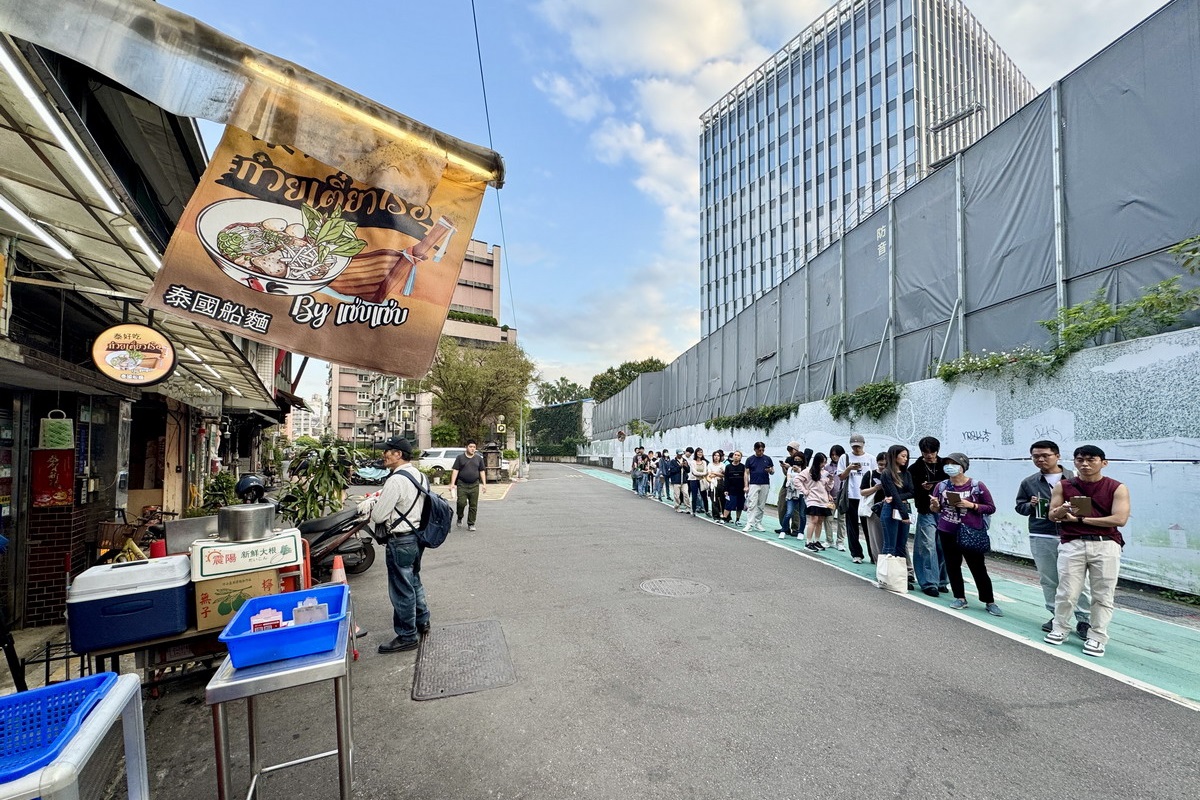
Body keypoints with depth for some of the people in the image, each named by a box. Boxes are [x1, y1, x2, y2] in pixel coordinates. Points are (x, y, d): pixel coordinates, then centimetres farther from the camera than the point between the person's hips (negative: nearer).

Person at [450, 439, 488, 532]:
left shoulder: (479, 458, 11)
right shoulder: (460, 457, 4)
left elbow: (482, 471, 13)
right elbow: (455, 471, 1)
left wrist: (484, 484, 5)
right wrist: (452, 483, -7)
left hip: (474, 485, 2)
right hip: (462, 485, -2)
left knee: (473, 506, 1)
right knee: (461, 503, -9)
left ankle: (471, 524, 11)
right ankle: (459, 518, 19)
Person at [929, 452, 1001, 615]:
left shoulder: (977, 486, -7)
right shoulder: (941, 486, -1)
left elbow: (991, 508, -3)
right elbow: (935, 510, 8)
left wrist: (971, 505, -18)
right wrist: (935, 505, -15)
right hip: (947, 533, 3)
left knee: (978, 568, 5)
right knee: (952, 566, 10)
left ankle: (990, 602, 20)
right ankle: (960, 598, 25)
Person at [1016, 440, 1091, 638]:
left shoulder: (1074, 479, 1)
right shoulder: (1029, 483, 8)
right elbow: (1019, 507, 14)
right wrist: (1030, 505, -6)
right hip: (1041, 538, 2)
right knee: (1048, 580, 9)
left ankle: (1084, 620, 14)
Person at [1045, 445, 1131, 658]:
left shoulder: (1117, 488, 2)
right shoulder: (1063, 486, 5)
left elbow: (1119, 519, -8)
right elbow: (1052, 515, 6)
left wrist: (1079, 519, -7)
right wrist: (1062, 510, -17)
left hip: (1106, 545, 0)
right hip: (1072, 544, 1)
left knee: (1103, 595, 4)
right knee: (1067, 592, 2)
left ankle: (1097, 638, 15)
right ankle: (1060, 629, 17)